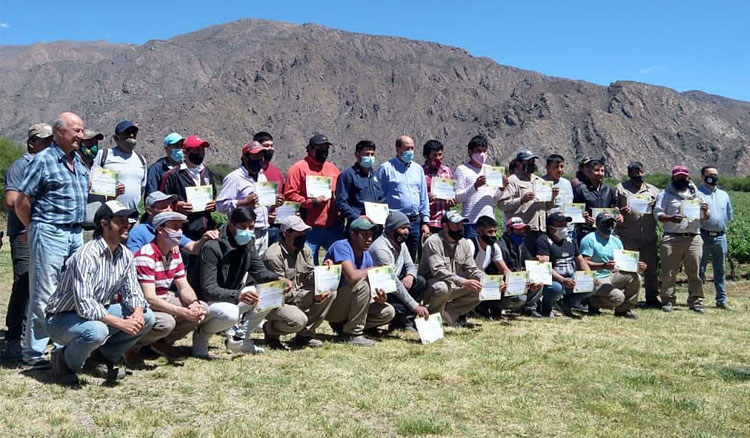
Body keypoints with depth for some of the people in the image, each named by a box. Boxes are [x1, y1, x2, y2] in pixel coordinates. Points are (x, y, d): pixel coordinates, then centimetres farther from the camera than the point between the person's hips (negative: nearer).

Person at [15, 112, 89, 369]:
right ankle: (33, 353, 5)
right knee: (43, 296, -4)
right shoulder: (43, 160, -10)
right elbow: (21, 203, -9)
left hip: (76, 234, 8)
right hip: (50, 234, -8)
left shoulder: (77, 161, 13)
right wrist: (36, 229, -1)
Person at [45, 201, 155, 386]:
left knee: (147, 317, -10)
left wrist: (137, 313, -20)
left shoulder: (125, 256, -2)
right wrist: (120, 323, -33)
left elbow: (132, 293, 2)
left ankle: (105, 356, 8)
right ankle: (65, 360, -6)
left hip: (98, 313, 7)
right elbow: (85, 305, -32)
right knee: (96, 330, -39)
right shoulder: (86, 256, -26)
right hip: (62, 318, -7)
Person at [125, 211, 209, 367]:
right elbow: (149, 298, -29)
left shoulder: (175, 253, 3)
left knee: (202, 308, -5)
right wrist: (182, 312, -34)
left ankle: (163, 342, 13)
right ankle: (132, 347, -6)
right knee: (166, 322, -36)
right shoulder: (145, 256, -25)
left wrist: (194, 303, -18)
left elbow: (184, 287, 4)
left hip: (164, 300, 8)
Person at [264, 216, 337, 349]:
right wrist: (311, 296, -29)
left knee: (331, 293, -10)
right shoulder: (274, 255, -22)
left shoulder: (305, 250, 4)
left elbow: (311, 277, 4)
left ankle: (304, 335, -2)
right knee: (298, 319, -34)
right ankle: (270, 329, 1)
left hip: (299, 296, 8)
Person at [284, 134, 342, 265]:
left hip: (333, 227, 5)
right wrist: (312, 202, -13)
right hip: (309, 228, -4)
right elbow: (289, 195, -8)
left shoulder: (333, 168, 17)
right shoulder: (298, 168, 0)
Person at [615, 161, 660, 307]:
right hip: (627, 236, -3)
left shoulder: (653, 190, 18)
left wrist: (655, 206, -5)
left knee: (651, 267, 7)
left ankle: (652, 298, 16)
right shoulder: (621, 188, 10)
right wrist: (620, 212, -16)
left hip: (649, 236, 3)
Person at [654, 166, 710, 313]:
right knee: (669, 272, -3)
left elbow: (706, 218, 20)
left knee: (694, 272, 0)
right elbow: (657, 214, 0)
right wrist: (670, 218, -20)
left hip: (694, 238, 3)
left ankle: (696, 301, 7)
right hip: (672, 238, -2)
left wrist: (705, 211, -4)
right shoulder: (665, 195, 9)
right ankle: (668, 300, 6)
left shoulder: (698, 195, 19)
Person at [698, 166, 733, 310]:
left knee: (720, 270, 9)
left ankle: (721, 300, 14)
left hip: (720, 237, 5)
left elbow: (730, 214, 25)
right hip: (703, 237, -5)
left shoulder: (724, 195, 16)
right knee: (699, 270, -1)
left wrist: (722, 225, 17)